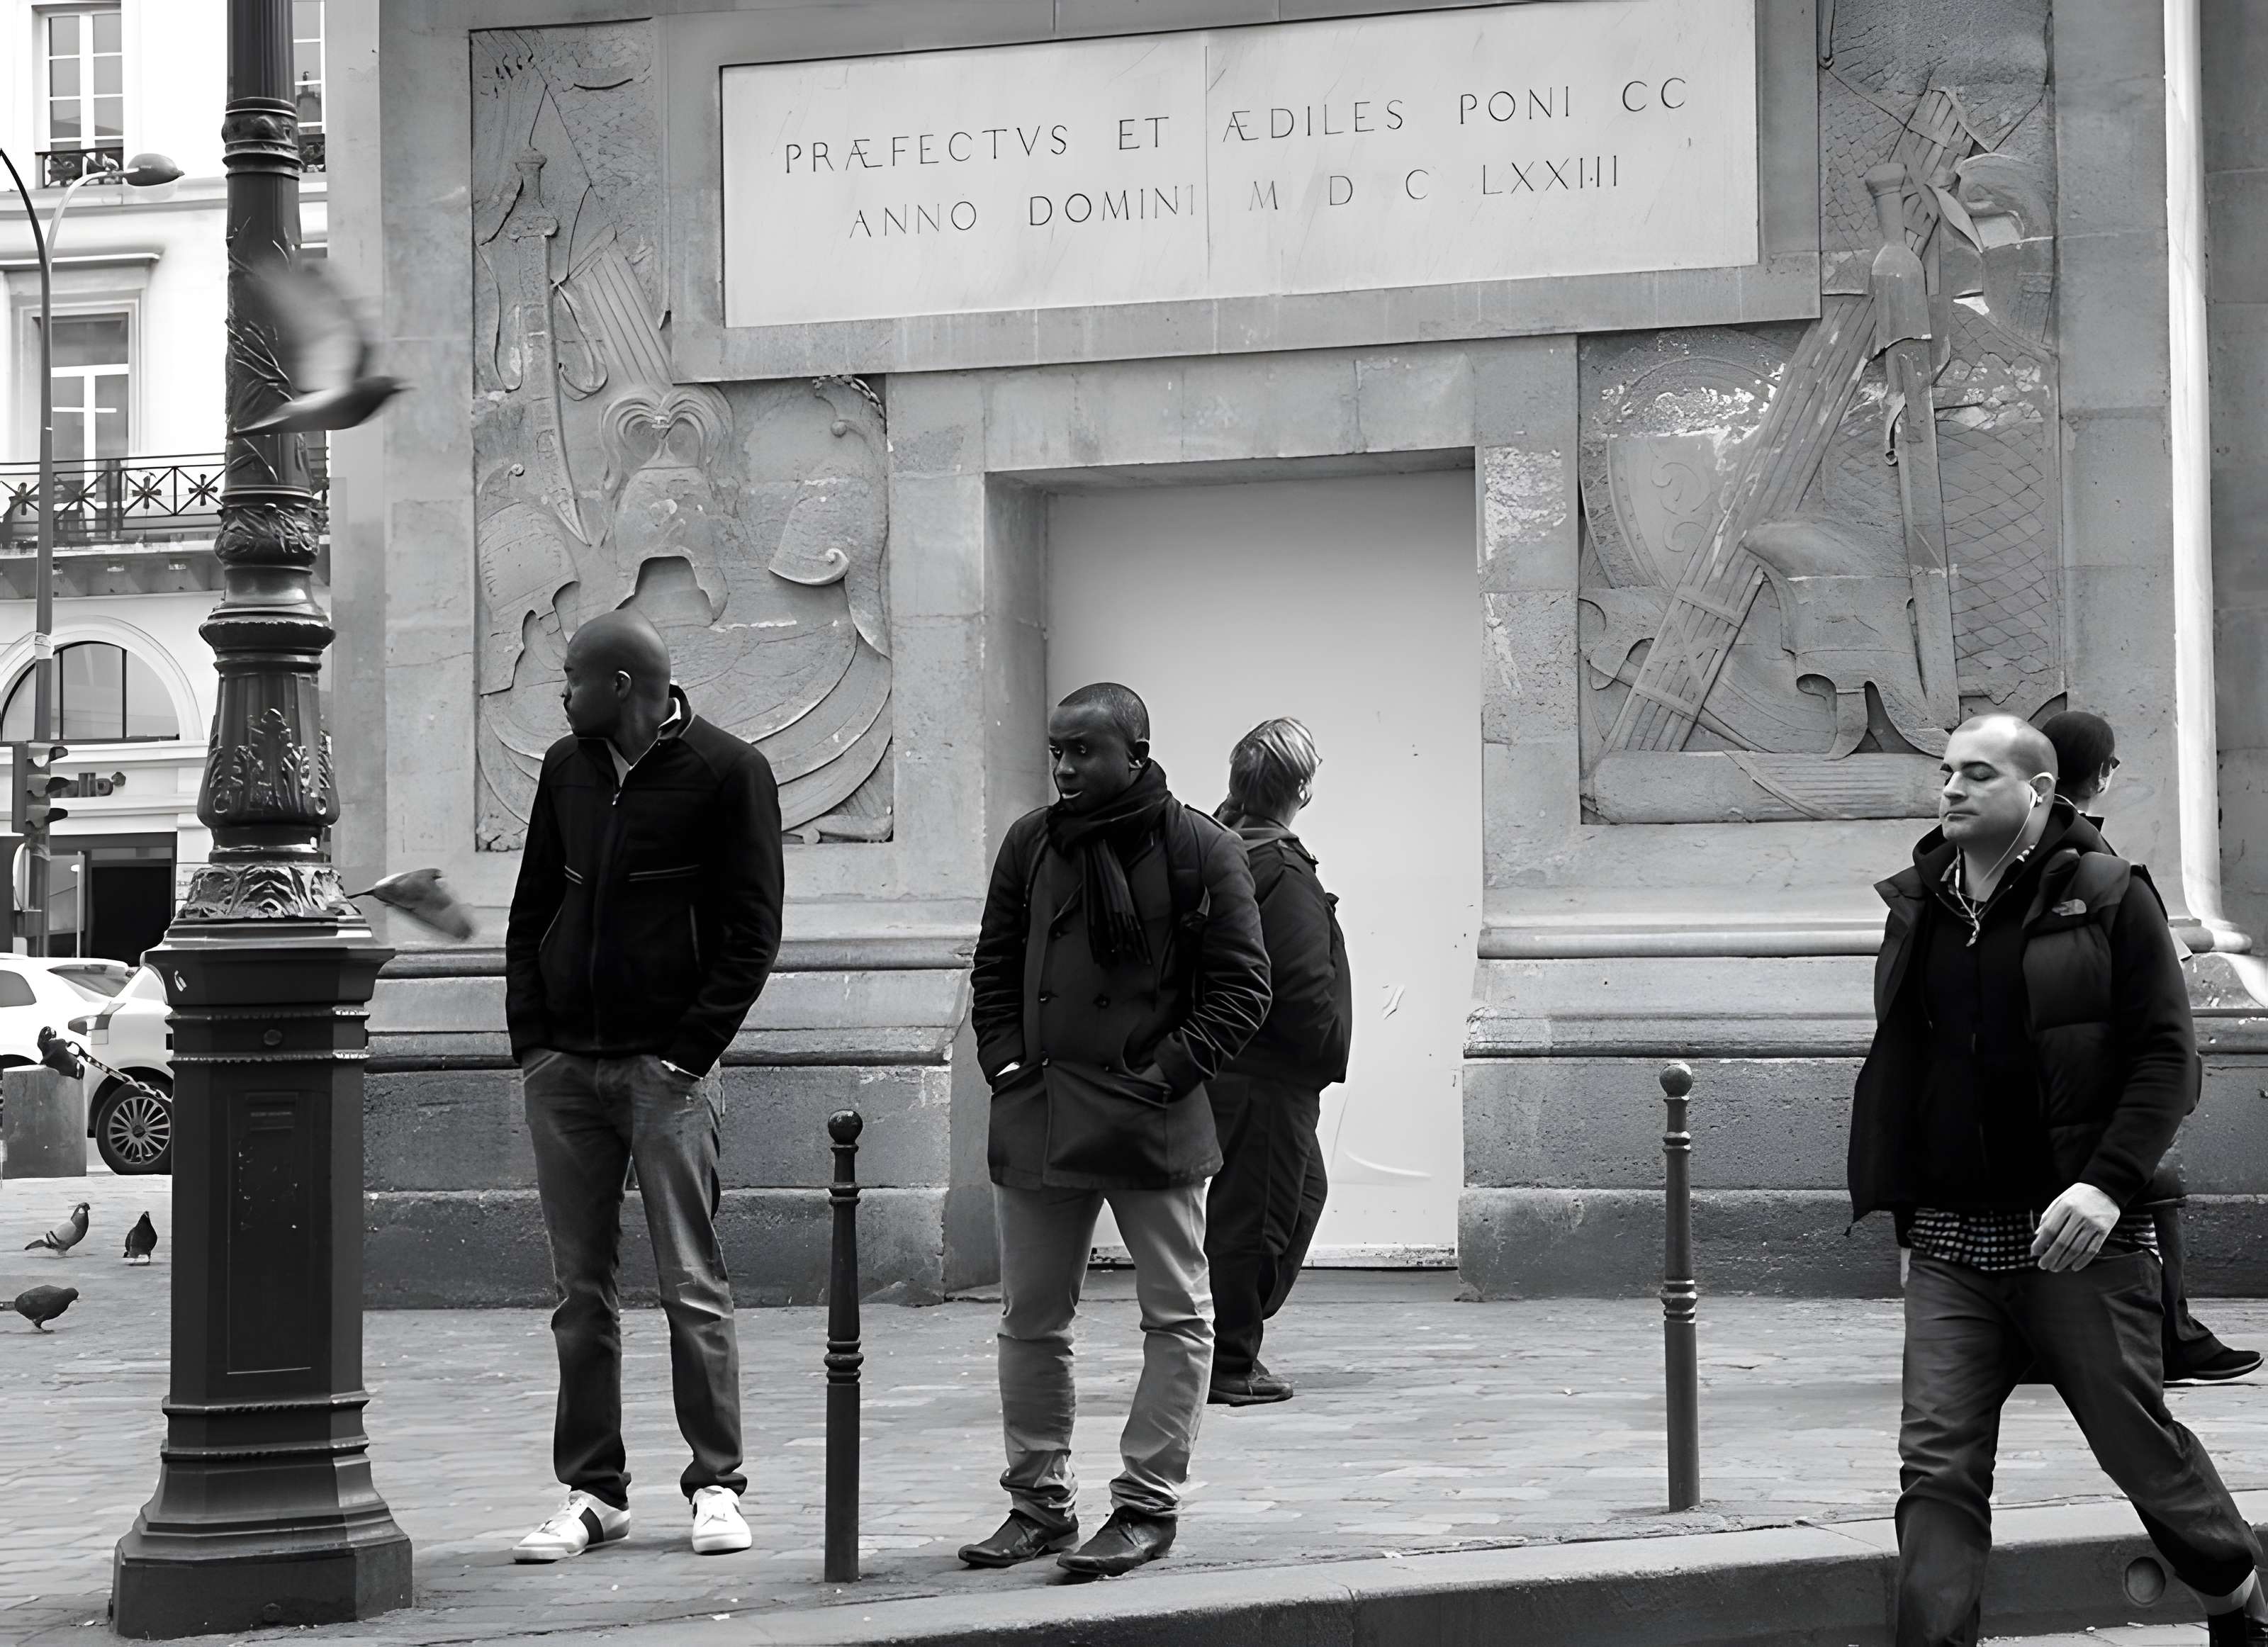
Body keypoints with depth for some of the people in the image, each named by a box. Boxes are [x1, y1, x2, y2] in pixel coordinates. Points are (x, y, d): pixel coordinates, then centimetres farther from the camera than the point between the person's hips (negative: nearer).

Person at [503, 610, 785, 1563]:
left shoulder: (727, 772, -4)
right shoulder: (567, 769, 13)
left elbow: (752, 930, -6)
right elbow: (531, 913, 17)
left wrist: (689, 1053, -12)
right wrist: (532, 1039, 5)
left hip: (667, 1066, -5)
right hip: (564, 1068, 5)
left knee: (693, 1286, -3)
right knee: (582, 1291, 5)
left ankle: (717, 1484, 5)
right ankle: (592, 1491, 10)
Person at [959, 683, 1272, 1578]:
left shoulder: (1201, 850, -5)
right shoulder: (1031, 843, 8)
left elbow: (1240, 987, -5)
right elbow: (995, 965, 16)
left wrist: (1167, 1074, -12)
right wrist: (1005, 1062, 2)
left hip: (1153, 1120, -4)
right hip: (1037, 1115, 4)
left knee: (1176, 1316, 1)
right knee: (1030, 1319, 9)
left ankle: (1147, 1505, 10)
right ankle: (1038, 1502, 19)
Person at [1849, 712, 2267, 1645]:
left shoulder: (2106, 898, -4)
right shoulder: (1916, 909, 11)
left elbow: (2167, 1055, -8)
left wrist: (2107, 1184, -20)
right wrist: (1888, 1193, 12)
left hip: (2074, 1239, -4)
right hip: (1949, 1244, 4)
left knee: (2139, 1443, 6)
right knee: (1938, 1466, -5)